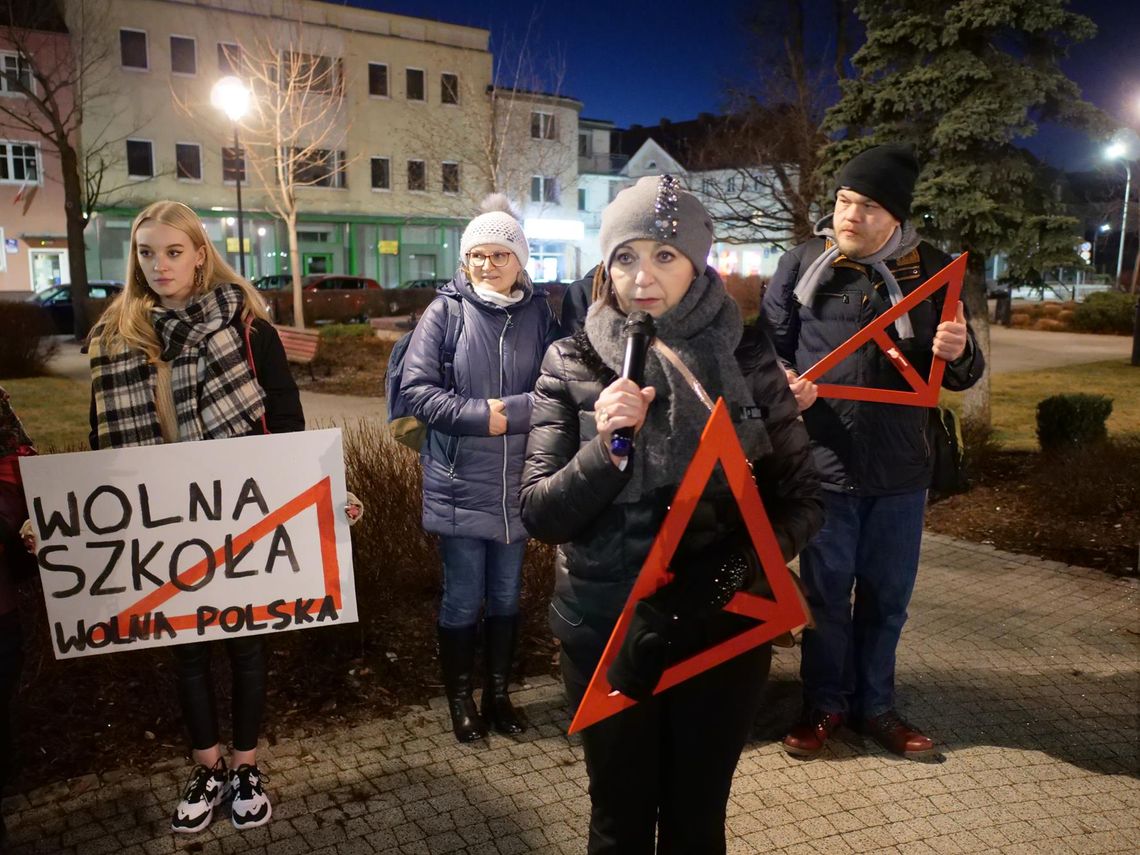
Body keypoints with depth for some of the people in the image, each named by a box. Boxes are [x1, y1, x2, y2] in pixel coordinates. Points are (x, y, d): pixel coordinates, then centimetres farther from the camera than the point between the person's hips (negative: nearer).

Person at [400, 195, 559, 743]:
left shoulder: (539, 314, 2)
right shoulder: (446, 311, -4)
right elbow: (416, 389, -8)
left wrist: (510, 410, -19)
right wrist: (480, 415, -18)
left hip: (517, 483, 3)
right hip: (459, 484, -2)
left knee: (506, 595, 15)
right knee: (462, 599, 6)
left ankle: (499, 693, 33)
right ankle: (460, 698, 27)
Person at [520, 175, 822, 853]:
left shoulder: (747, 357, -6)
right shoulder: (573, 364, -7)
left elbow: (802, 499, -2)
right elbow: (539, 513, -10)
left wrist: (741, 565, -19)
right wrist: (605, 447, -26)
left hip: (723, 629, 1)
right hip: (605, 630, 0)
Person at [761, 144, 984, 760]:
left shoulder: (931, 269, 2)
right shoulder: (801, 264, -3)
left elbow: (962, 375, 7)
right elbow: (767, 347, 4)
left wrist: (958, 353, -16)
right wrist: (783, 384, -18)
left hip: (900, 468, 2)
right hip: (823, 463, -2)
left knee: (887, 594, 14)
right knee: (825, 591, 11)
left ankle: (874, 704, 33)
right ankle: (824, 703, 30)